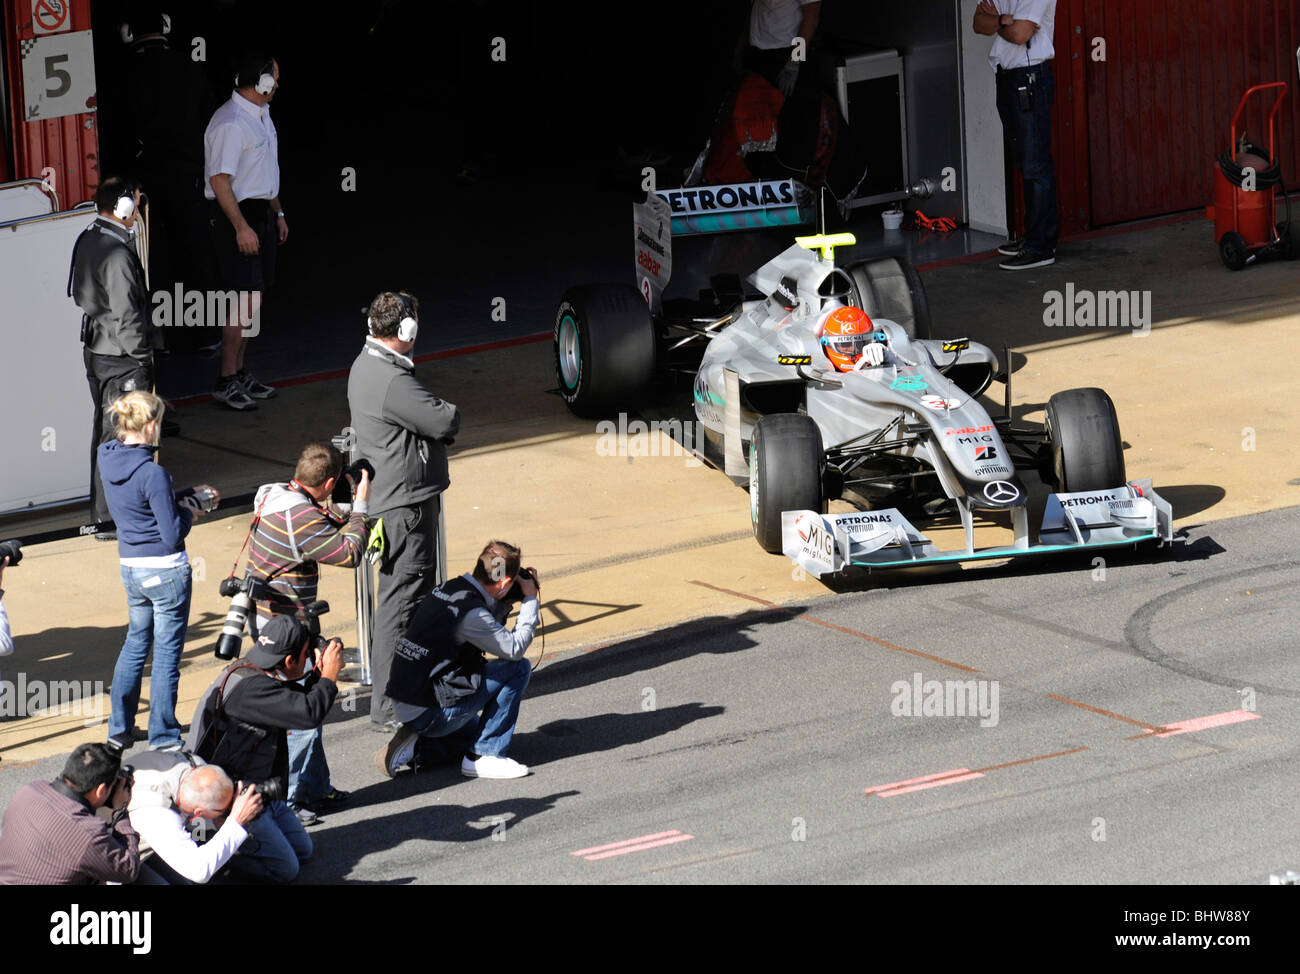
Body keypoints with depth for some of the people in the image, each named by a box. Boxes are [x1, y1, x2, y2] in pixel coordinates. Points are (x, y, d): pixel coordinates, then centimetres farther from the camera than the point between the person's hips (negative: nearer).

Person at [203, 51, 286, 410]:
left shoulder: (260, 114, 14)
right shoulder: (230, 124, -19)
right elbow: (220, 180, -23)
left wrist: (277, 213, 26)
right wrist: (241, 227, -26)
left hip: (259, 212, 10)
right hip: (235, 216, -10)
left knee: (254, 295, 11)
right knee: (246, 298, -13)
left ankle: (239, 372, 19)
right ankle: (227, 381, -9)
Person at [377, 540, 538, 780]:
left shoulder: (447, 589, 7)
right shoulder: (469, 612, -21)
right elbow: (514, 648, -11)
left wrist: (505, 602, 17)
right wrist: (531, 599, -1)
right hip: (428, 712, -10)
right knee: (518, 668, -6)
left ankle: (415, 747, 11)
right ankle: (484, 756, -4)